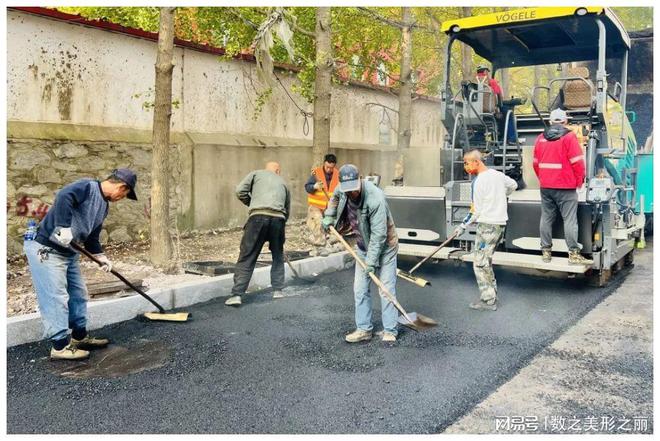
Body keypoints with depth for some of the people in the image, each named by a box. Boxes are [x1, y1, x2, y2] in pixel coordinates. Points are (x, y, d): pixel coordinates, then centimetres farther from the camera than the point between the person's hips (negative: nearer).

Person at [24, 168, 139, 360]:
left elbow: (91, 236, 17)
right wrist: (64, 227, -37)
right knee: (56, 298, -6)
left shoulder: (103, 206, 14)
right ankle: (60, 346, 2)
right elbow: (63, 196, -33)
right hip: (46, 250, -10)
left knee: (78, 294, 14)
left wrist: (100, 256, 4)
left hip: (69, 252, 10)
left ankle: (80, 336, 27)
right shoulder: (87, 186, -14)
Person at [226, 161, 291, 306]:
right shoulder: (283, 183, 29)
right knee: (278, 257, 22)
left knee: (247, 257, 1)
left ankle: (236, 294, -2)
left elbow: (240, 191, 7)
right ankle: (277, 291, 23)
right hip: (278, 218, 3)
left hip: (258, 217, -2)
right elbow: (287, 211, 29)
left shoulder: (256, 173, 21)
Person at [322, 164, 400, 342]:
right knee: (360, 288, 6)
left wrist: (371, 260, -29)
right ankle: (364, 329, 14)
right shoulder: (342, 190, -11)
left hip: (384, 246, -7)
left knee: (387, 288, -5)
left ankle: (390, 331, 3)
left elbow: (378, 234, -30)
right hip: (363, 246, 7)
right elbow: (335, 197, 17)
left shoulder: (375, 198, -32)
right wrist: (329, 217, 7)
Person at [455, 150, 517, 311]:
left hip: (487, 225, -9)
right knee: (486, 262, 18)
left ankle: (489, 301, 0)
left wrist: (463, 226, -4)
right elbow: (513, 185, 25)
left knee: (480, 264, -3)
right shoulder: (497, 174, 8)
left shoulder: (479, 181, -16)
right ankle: (491, 295, 23)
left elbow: (476, 210, -14)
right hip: (500, 223, 9)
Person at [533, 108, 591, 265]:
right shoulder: (569, 137, -8)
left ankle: (546, 251, 14)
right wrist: (579, 181, 2)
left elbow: (536, 163, 13)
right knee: (569, 220, -3)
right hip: (566, 187, -5)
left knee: (546, 218, 10)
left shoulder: (541, 138, 8)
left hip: (545, 186, 5)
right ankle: (574, 254, -4)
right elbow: (577, 162, -10)